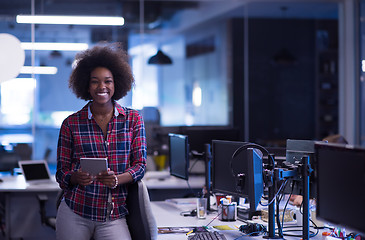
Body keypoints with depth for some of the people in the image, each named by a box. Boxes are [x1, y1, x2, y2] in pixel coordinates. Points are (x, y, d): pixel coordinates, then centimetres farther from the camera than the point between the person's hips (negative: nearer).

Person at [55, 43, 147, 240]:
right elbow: (62, 172, 6)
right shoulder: (71, 124, 3)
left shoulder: (133, 120, 6)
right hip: (74, 214, 0)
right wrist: (77, 177, -18)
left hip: (115, 215, 0)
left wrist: (116, 180, -18)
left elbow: (140, 164, 2)